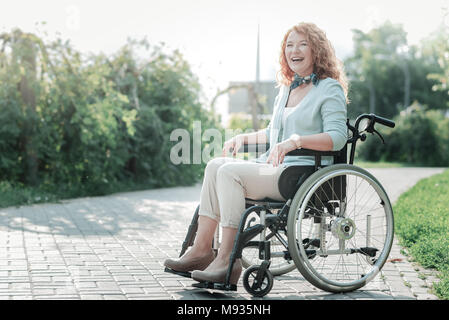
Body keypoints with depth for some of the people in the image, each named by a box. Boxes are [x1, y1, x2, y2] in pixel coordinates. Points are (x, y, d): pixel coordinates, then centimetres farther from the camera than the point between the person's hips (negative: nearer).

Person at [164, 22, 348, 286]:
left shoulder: (330, 89, -3)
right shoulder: (287, 88, 22)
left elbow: (337, 137, -16)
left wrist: (296, 141, -28)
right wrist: (244, 138, 18)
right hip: (274, 166, 8)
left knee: (230, 172, -24)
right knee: (217, 165, -12)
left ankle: (227, 260, -23)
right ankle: (201, 249, -15)